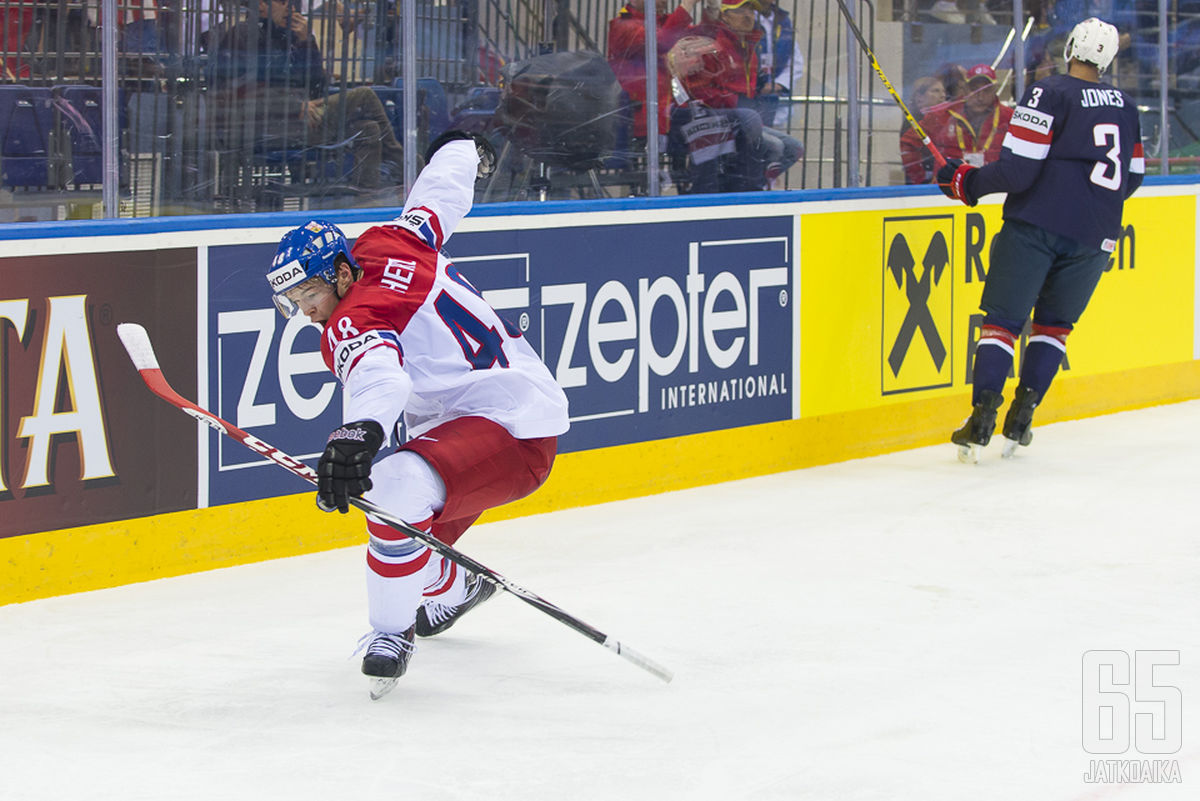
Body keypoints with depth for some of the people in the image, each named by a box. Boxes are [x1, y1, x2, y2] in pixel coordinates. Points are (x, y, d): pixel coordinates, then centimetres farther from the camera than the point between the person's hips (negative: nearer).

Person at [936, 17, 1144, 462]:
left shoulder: (1050, 94, -6)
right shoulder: (1125, 107, 13)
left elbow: (1018, 169, -12)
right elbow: (1132, 178, 21)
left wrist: (967, 182, 2)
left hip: (1037, 222, -5)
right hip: (1095, 236, 5)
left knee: (1004, 319, -1)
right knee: (1054, 323, 17)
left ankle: (982, 419, -15)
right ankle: (1020, 420, 8)